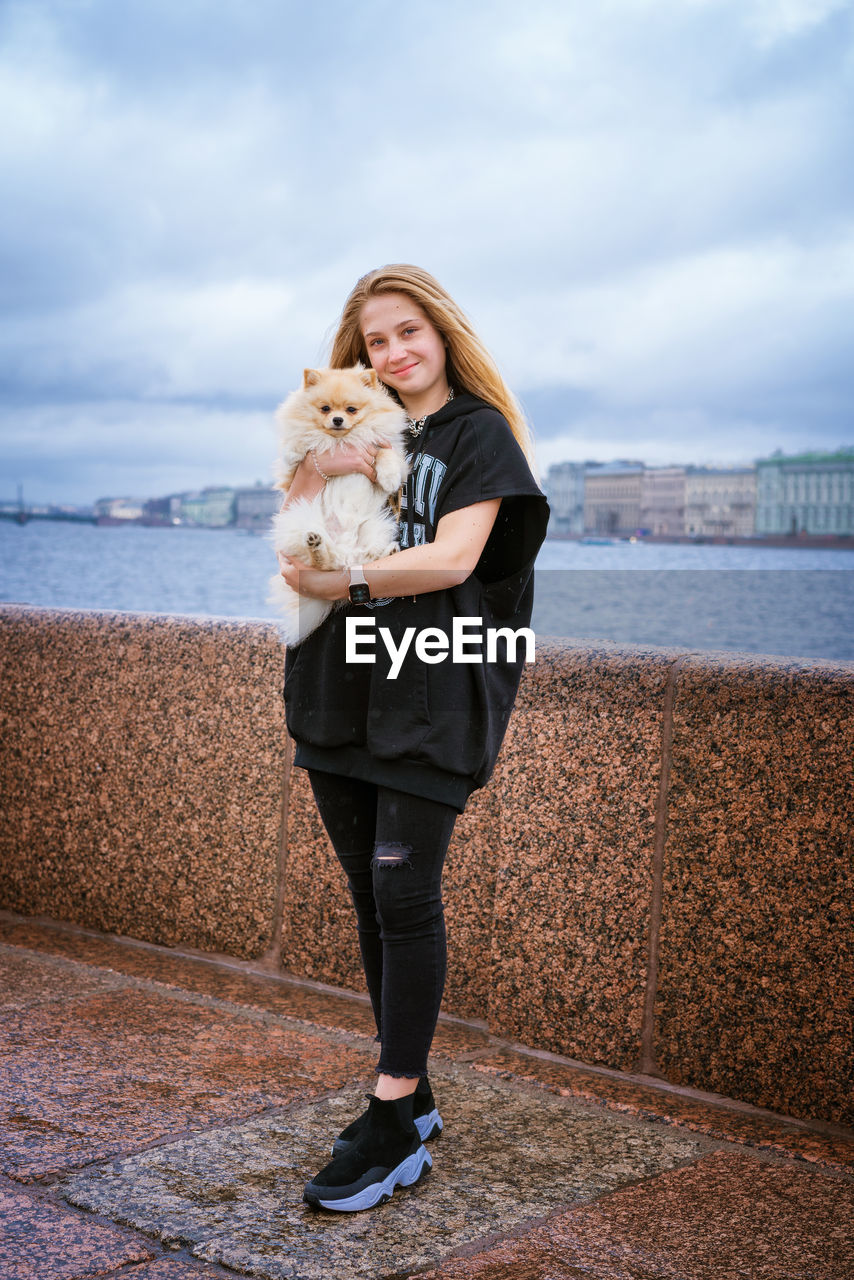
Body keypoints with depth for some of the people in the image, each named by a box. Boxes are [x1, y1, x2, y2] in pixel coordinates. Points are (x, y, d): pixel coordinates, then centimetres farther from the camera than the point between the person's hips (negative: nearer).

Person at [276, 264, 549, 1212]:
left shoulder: (479, 431, 2)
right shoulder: (357, 425, 18)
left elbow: (453, 557, -11)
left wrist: (340, 583, -10)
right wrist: (323, 467, -10)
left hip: (431, 694, -5)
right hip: (340, 688, 6)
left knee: (405, 893, -9)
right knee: (370, 895, 8)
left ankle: (395, 1128, -3)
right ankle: (409, 1094, 19)